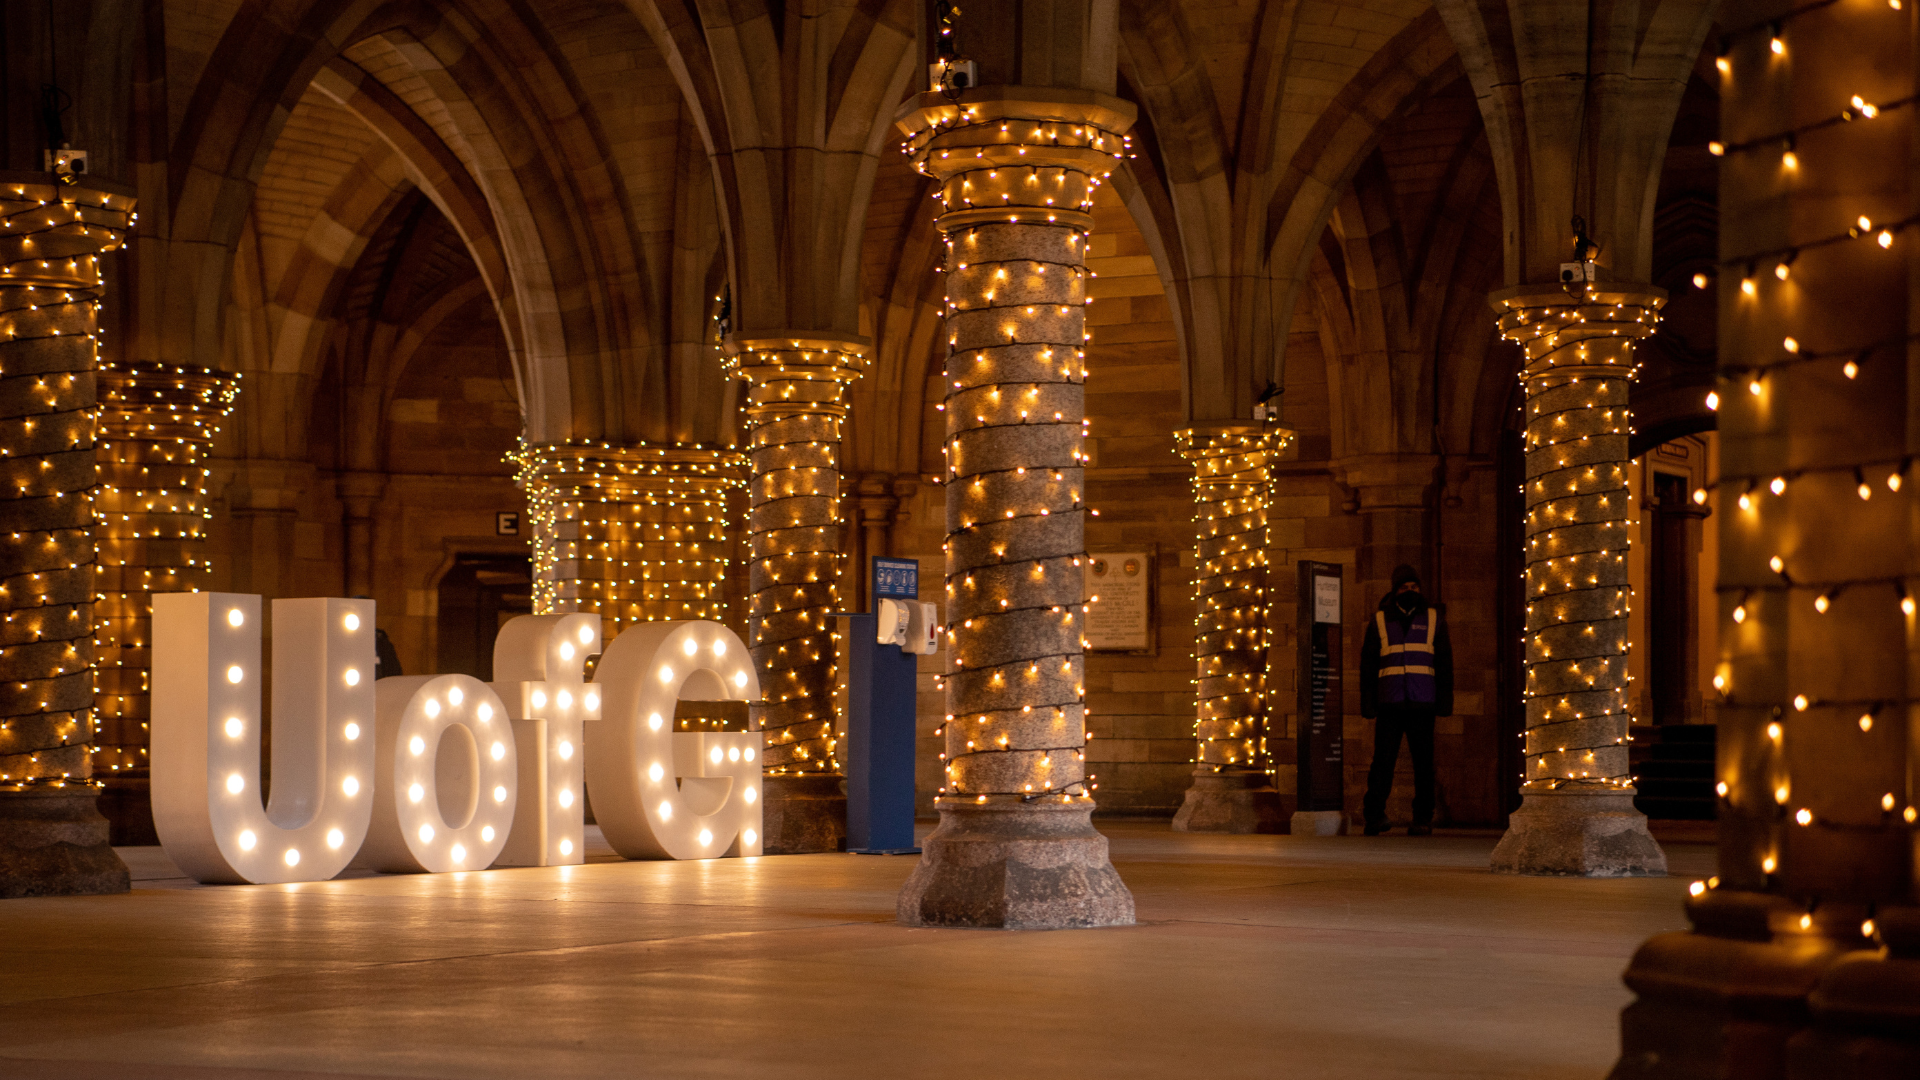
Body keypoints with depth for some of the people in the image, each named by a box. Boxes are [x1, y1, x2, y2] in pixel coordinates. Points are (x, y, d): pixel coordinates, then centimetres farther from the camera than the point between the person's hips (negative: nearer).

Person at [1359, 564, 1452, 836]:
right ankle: (1375, 815, -1)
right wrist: (1368, 703, 4)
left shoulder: (1433, 619, 10)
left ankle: (1423, 819, 5)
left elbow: (1444, 663, 10)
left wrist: (1445, 701, 3)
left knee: (1423, 762, 1)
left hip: (1422, 704, 0)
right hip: (1389, 702, 0)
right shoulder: (1379, 621, 10)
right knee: (1383, 759, -7)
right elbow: (1368, 664, 11)